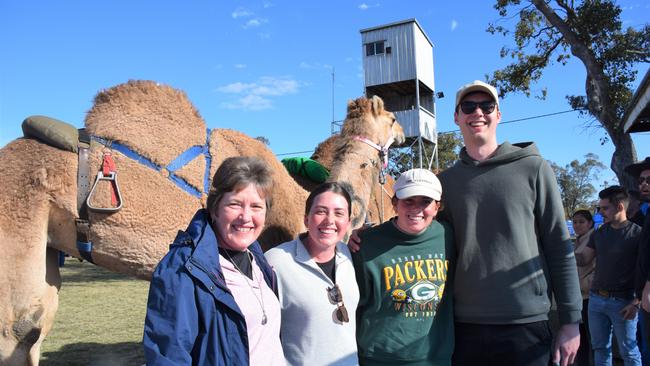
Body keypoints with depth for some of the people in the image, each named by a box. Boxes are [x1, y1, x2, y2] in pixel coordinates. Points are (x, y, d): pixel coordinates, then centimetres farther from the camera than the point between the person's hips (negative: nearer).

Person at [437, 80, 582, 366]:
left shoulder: (533, 168, 0)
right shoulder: (445, 181, 6)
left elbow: (559, 247, 0)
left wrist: (571, 321, -2)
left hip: (528, 325, -1)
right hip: (464, 327, 2)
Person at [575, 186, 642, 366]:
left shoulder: (637, 233, -8)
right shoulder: (599, 233, 9)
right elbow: (584, 258, 12)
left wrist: (636, 302, -13)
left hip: (622, 302, -5)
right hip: (596, 299, 5)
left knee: (628, 351, 5)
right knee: (600, 348, 13)